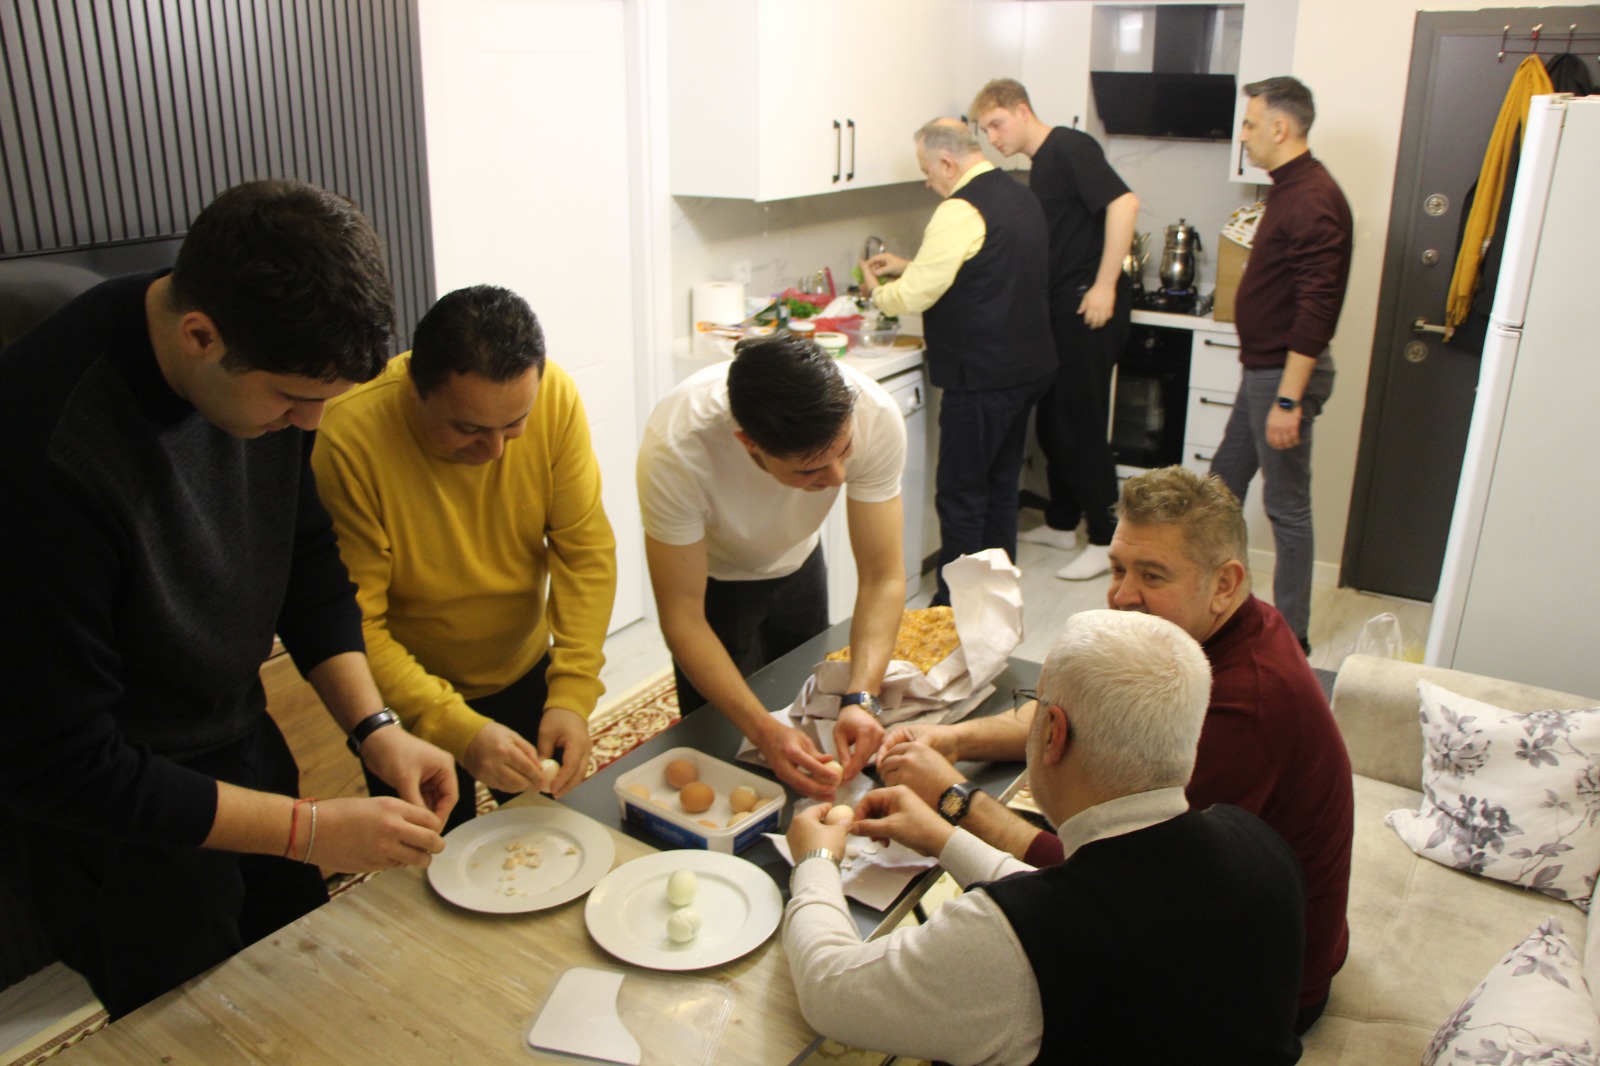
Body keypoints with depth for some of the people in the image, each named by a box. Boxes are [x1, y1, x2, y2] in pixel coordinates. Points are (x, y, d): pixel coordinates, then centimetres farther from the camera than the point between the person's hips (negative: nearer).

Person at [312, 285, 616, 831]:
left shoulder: (554, 395, -21)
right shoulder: (349, 436, -30)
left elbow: (586, 549, -16)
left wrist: (573, 693, -24)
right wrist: (459, 730, -34)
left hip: (526, 674, 4)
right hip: (409, 701, -3)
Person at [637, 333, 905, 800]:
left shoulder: (873, 415, -35)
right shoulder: (676, 447, -41)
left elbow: (882, 577, -28)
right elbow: (682, 618, -33)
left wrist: (861, 699, -43)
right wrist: (764, 729, -44)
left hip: (798, 562, 3)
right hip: (712, 579, -3)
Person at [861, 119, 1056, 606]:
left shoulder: (961, 210, -17)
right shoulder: (1022, 197, 12)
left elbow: (914, 295, -16)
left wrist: (875, 290, 5)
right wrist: (909, 264, 22)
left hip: (982, 378, -9)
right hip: (1028, 365, 9)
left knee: (961, 496, 0)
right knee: (1001, 485, 17)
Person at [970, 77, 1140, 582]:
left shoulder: (1070, 147, -10)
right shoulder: (1041, 166, 18)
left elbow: (1123, 203, -23)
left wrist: (1105, 285, -23)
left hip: (1088, 308, -10)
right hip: (1060, 311, 10)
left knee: (1080, 426, -5)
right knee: (1051, 421, 15)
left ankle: (1106, 541, 5)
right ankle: (1061, 524, 28)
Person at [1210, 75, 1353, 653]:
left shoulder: (1313, 199, -20)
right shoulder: (1291, 189, 13)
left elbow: (1317, 308, -26)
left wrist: (1288, 399, -27)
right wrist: (1271, 387, 20)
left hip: (1285, 373, -10)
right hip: (1263, 369, 11)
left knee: (1286, 506, -1)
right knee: (1222, 483, 19)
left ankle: (1291, 636, 10)